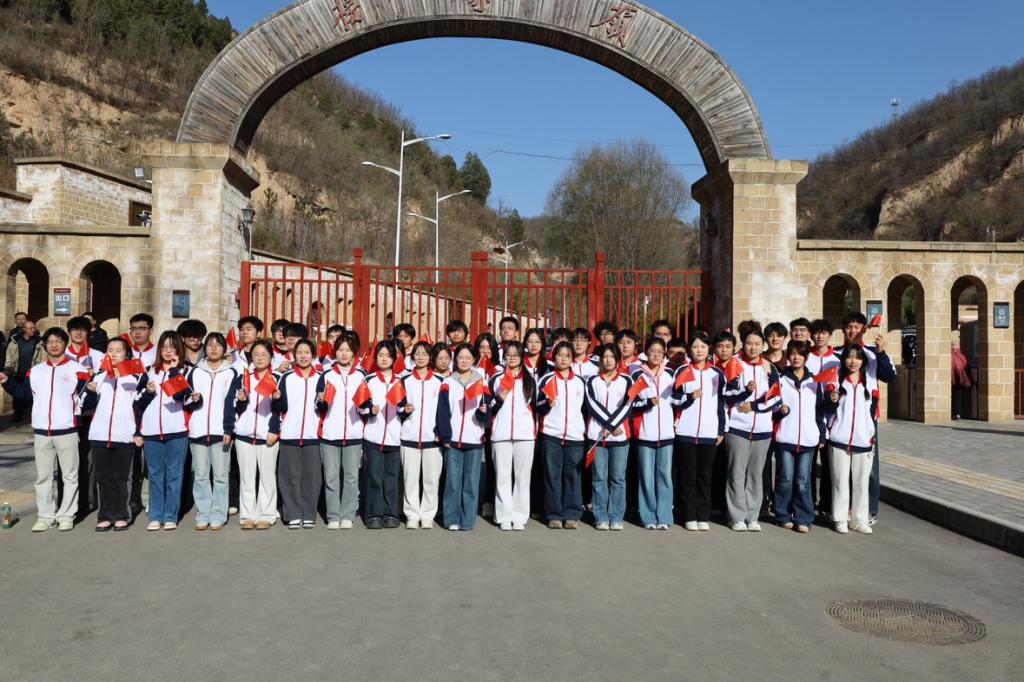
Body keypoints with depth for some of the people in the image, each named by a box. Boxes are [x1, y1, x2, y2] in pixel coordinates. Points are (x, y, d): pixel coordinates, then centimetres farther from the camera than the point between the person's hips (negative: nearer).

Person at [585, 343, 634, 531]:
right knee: (600, 477, 1)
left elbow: (627, 406, -2)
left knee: (618, 477, 0)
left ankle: (616, 518, 6)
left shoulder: (626, 381, 8)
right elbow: (592, 405, -2)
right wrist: (611, 425, -10)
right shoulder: (593, 381, 9)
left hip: (620, 435, 0)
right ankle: (601, 518, 7)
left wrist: (610, 426, -11)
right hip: (597, 435, 0)